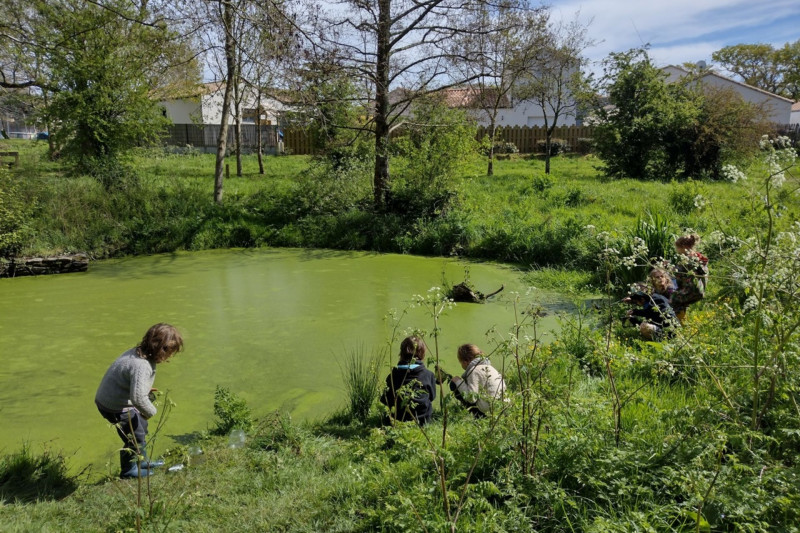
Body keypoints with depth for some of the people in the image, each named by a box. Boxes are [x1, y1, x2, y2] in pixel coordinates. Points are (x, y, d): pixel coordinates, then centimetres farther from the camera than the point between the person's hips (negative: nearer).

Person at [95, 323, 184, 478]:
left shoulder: (138, 352, -4)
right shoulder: (141, 366, -35)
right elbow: (138, 397, -41)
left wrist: (147, 390, 3)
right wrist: (151, 411, -23)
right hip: (116, 407, -10)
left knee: (142, 426, 26)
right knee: (136, 437, 7)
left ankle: (142, 461, 45)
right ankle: (128, 470, 31)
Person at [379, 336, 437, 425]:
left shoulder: (392, 376, -7)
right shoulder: (428, 375, -8)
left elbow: (384, 401, 3)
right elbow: (432, 396, 9)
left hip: (397, 421, 2)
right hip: (422, 422, -1)